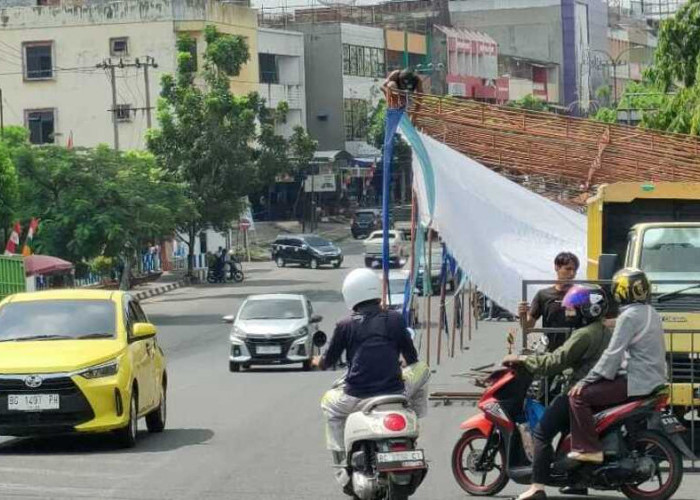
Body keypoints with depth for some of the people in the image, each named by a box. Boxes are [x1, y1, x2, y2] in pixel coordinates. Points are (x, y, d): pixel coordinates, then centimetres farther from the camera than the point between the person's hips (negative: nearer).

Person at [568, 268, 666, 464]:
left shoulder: (629, 317, -14)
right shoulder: (651, 313, 14)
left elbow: (613, 354, -19)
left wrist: (585, 381, -15)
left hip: (635, 382, -10)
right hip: (653, 380, 10)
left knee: (579, 396, -12)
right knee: (595, 389, 27)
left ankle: (590, 449, -16)